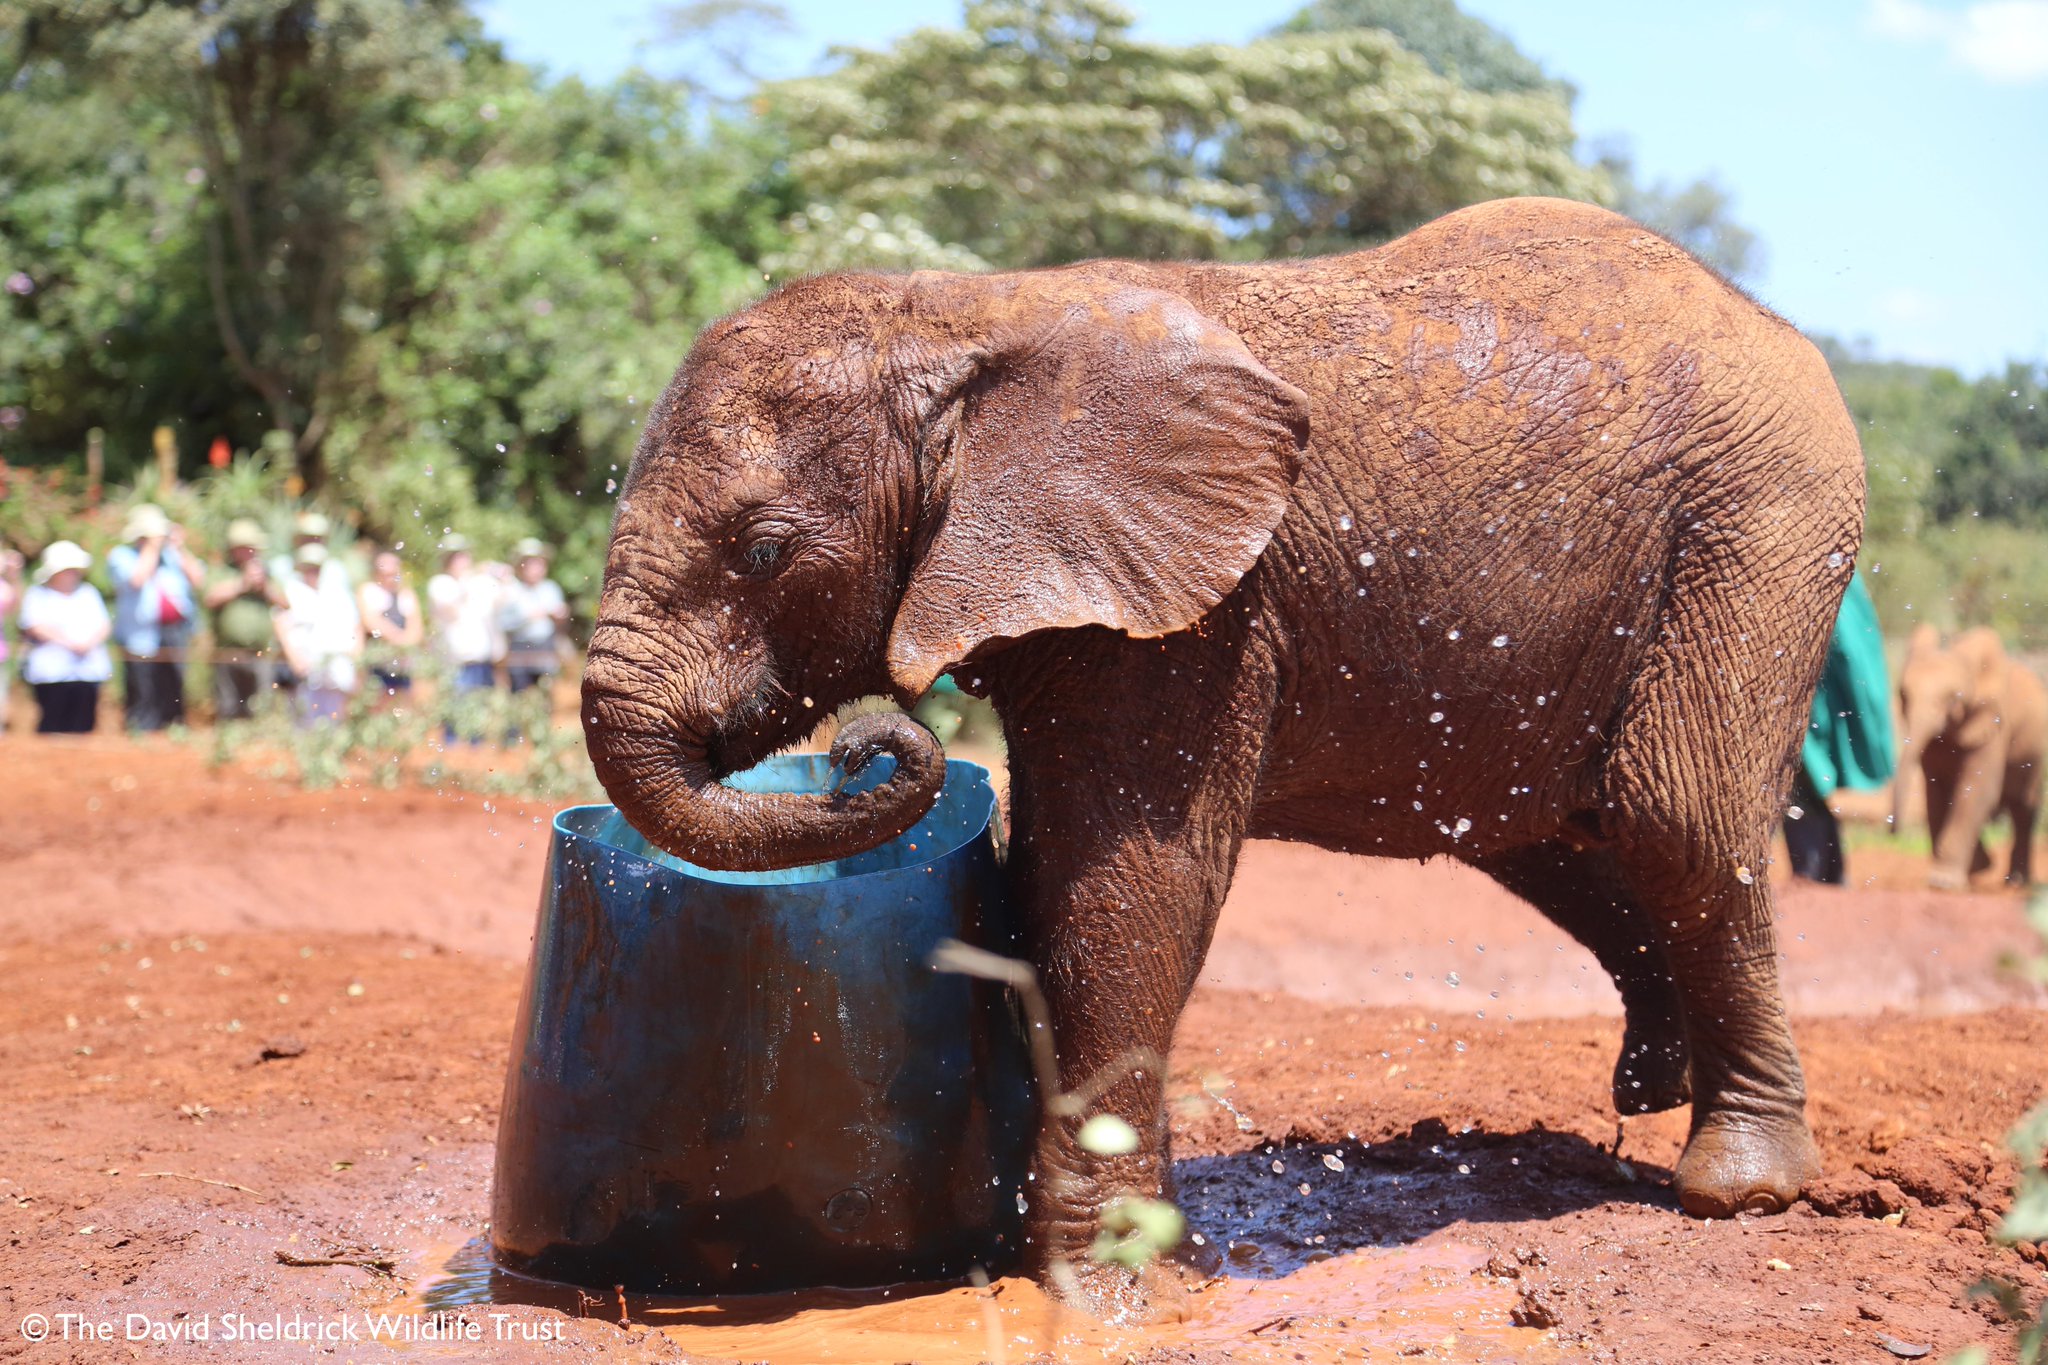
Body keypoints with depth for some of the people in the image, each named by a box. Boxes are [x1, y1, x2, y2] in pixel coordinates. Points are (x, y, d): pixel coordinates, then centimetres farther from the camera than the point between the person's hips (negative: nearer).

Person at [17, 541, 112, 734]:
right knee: (52, 725, -9)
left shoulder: (89, 593, 18)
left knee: (83, 725, -1)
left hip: (89, 668, 3)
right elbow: (35, 627, -8)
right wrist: (69, 643, -16)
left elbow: (104, 625, 9)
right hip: (51, 672, -3)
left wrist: (90, 643, -12)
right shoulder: (38, 595, 7)